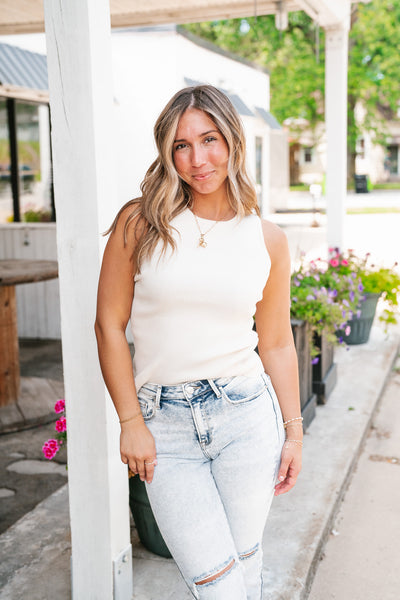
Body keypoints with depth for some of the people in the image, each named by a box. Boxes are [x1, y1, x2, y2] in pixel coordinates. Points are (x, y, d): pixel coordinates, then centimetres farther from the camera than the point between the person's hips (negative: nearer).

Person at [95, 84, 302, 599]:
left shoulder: (267, 239, 2)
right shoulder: (140, 222, -4)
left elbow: (277, 344, 9)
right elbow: (109, 326, -2)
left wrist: (293, 431, 10)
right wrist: (130, 421, -4)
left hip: (245, 414, 2)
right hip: (164, 425, -1)